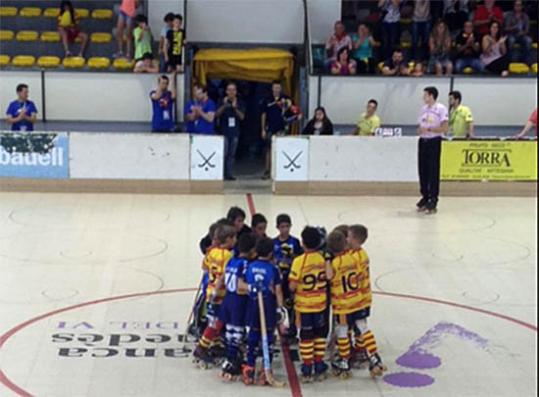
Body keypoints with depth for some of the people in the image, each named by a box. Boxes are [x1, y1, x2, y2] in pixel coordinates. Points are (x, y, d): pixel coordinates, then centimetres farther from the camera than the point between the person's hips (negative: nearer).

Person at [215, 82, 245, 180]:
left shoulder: (240, 103, 8)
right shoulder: (222, 101, 2)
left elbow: (242, 117, 0)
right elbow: (216, 114, -6)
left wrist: (235, 108, -14)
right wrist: (224, 106, -19)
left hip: (235, 132, 3)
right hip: (224, 131, -3)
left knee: (231, 154, 4)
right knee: (224, 153, -9)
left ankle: (229, 174, 7)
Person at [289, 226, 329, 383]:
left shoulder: (299, 261, -19)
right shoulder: (324, 258, -7)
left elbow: (292, 286, -17)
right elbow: (328, 279, 3)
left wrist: (296, 283, 4)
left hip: (303, 305, -3)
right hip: (320, 304, 3)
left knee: (306, 337, 6)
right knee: (320, 335, 15)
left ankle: (307, 370, 11)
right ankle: (319, 367, 21)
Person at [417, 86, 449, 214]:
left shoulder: (441, 109, -8)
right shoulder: (423, 109, 13)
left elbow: (445, 128, -13)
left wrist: (429, 129, -19)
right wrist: (420, 130, -1)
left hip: (434, 142, -7)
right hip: (423, 141, 7)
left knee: (433, 172, -4)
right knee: (423, 171, 7)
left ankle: (433, 201, 0)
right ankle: (425, 197, 17)